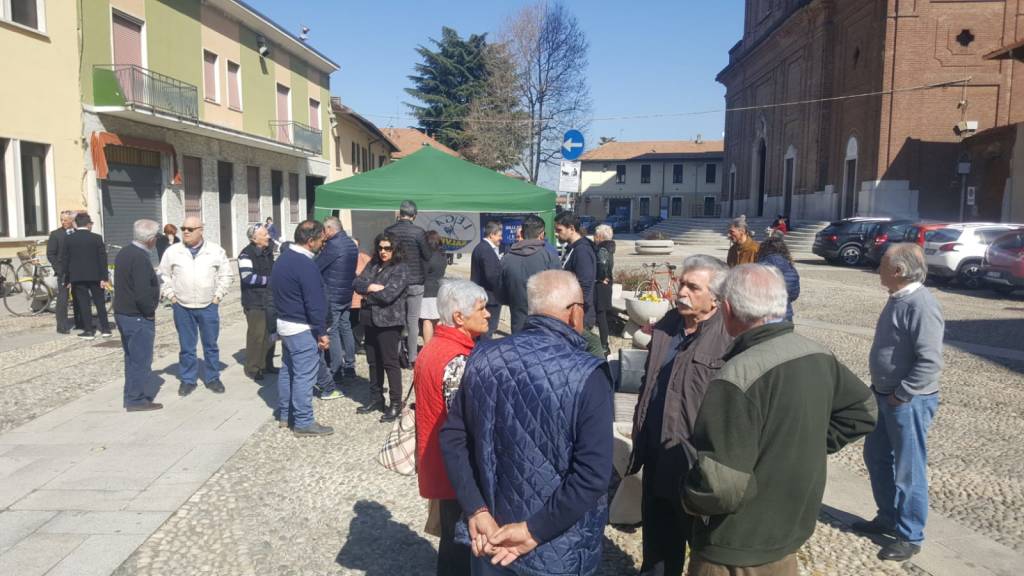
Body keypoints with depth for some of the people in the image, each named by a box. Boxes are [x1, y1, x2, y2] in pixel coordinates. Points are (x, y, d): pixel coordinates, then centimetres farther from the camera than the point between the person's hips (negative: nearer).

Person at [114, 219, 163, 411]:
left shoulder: (124, 252, 9)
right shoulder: (140, 258, -21)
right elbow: (142, 294, -26)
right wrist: (150, 312, -12)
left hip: (122, 312, 10)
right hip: (138, 316, -10)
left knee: (132, 357, 18)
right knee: (141, 359, 0)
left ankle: (132, 396, 27)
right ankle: (137, 400, 7)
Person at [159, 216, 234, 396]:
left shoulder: (216, 251, -2)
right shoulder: (172, 251, 0)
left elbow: (226, 274, 4)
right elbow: (164, 275, 8)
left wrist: (218, 295, -1)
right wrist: (171, 295, 1)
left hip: (209, 306, 0)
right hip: (182, 307, 1)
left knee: (211, 345, 8)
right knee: (186, 346, 8)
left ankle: (213, 378, 21)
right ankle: (187, 380, 20)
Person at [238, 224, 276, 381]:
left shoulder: (269, 251, 12)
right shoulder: (246, 254, -13)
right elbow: (247, 277, -23)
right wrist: (269, 280, -19)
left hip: (270, 300, 8)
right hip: (254, 302, -8)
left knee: (270, 333, 12)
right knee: (256, 335, -5)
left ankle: (267, 364, 25)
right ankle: (252, 368, 6)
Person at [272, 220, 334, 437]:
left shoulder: (285, 257, 8)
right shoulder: (306, 265, -22)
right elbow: (314, 303, -21)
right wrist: (321, 333, -15)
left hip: (284, 323, 10)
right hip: (302, 329, -10)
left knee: (287, 370, 18)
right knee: (304, 375, -2)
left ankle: (284, 414, 28)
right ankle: (303, 422, 4)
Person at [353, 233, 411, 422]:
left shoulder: (401, 269, -9)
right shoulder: (373, 264, 13)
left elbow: (388, 295, -19)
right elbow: (357, 283, 4)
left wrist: (367, 293, -5)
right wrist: (371, 287, -16)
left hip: (389, 321, -7)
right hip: (370, 319, 7)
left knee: (390, 362, -3)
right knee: (374, 361, 15)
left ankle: (396, 404, 5)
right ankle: (376, 399, 27)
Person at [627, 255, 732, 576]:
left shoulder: (731, 339, -18)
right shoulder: (666, 326, 5)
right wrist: (639, 435, 15)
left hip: (699, 466, -6)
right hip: (657, 460, 7)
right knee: (657, 542, 24)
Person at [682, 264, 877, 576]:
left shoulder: (738, 377, -31)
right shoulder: (818, 355, -4)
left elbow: (721, 485, -32)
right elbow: (862, 410, 13)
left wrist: (690, 498, -12)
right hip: (790, 529, 7)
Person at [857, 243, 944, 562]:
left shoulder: (921, 305, -23)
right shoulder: (898, 298, 7)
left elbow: (930, 362, -26)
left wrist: (900, 395, -19)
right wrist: (881, 389, 14)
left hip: (908, 401, -10)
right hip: (884, 395, 10)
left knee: (908, 470, 4)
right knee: (876, 457, 20)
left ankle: (910, 536, 20)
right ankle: (888, 518, 37)